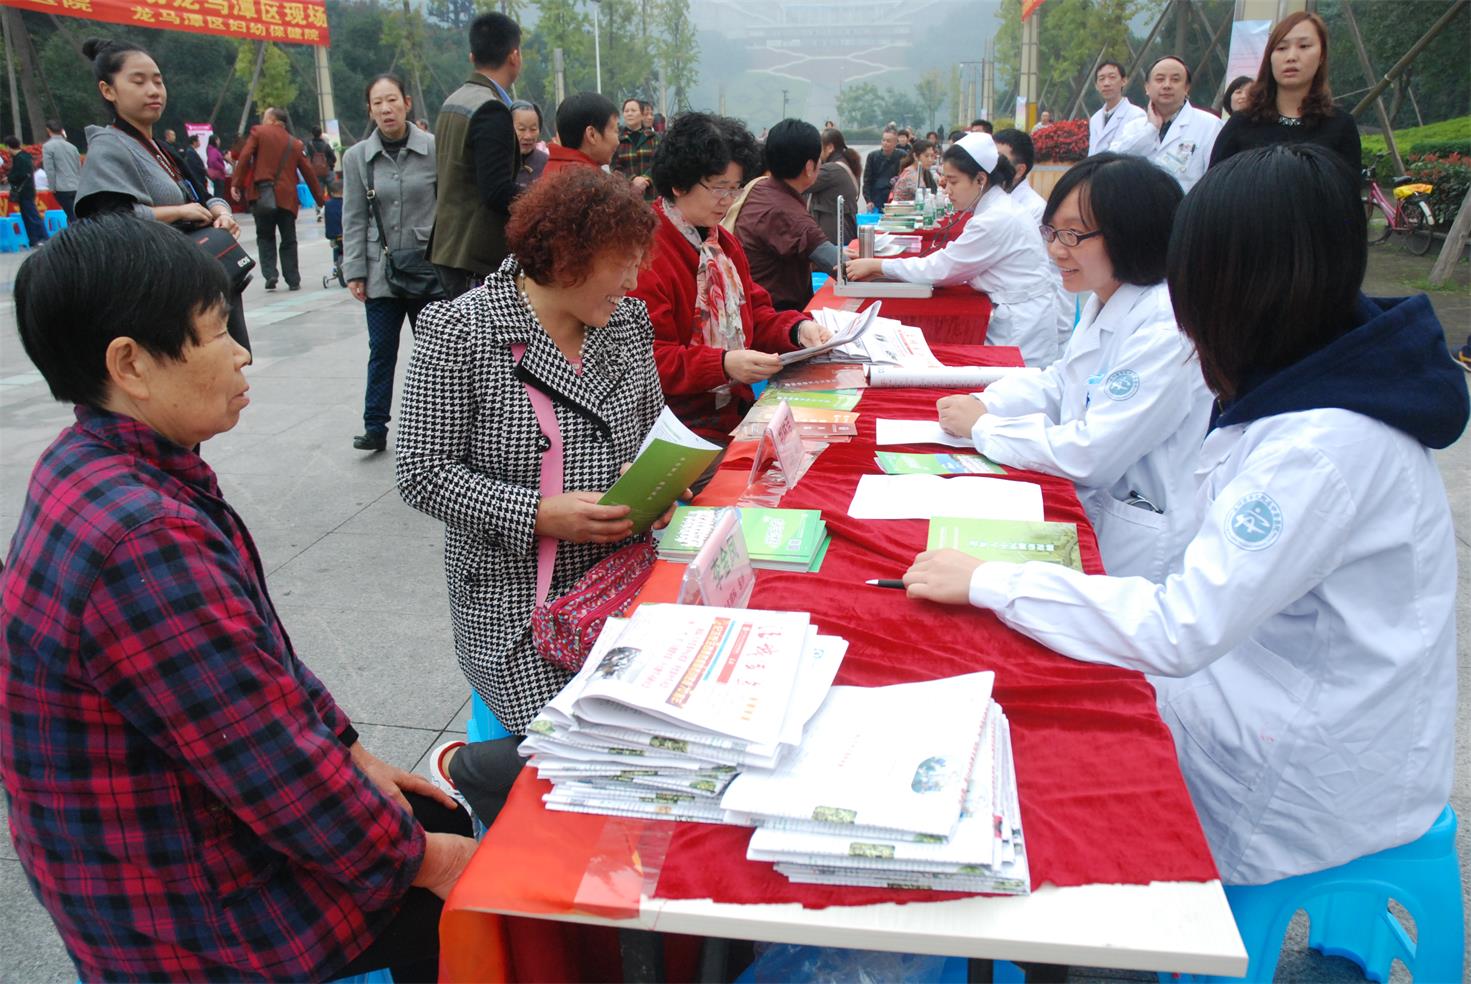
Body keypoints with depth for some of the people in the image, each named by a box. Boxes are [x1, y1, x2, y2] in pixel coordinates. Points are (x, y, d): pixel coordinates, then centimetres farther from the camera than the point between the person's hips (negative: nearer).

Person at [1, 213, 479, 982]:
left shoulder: (97, 466, -1)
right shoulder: (142, 542, -33)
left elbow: (255, 648, 7)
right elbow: (275, 766, -28)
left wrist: (348, 749, 6)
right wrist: (411, 856, -13)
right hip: (200, 917, -8)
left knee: (447, 823, 17)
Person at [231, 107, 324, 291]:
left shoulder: (258, 132, 3)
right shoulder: (295, 143, 11)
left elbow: (245, 157, -7)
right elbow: (308, 172, 11)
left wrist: (236, 183, -5)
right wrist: (320, 198, 18)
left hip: (261, 195, -2)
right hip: (287, 197, 2)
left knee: (265, 236, 10)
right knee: (288, 240, 8)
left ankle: (270, 274, -5)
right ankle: (293, 281, 5)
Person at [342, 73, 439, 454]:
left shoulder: (434, 148, -3)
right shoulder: (357, 157, 4)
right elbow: (354, 219, 5)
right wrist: (354, 271, 0)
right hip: (381, 271, 2)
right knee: (381, 350, 5)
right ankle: (375, 426, 12)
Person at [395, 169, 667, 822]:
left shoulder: (628, 321, 6)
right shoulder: (460, 332, -12)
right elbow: (422, 474, -12)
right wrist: (540, 514, -21)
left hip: (621, 578, 7)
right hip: (516, 596, -6)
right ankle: (459, 770, 17)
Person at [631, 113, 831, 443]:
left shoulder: (724, 243, 15)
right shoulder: (645, 254, -15)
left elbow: (754, 314, 19)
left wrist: (798, 328, -1)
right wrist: (724, 364, -28)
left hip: (735, 409, 8)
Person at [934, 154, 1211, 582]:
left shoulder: (1167, 330, -23)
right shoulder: (1103, 303, 6)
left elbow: (1091, 454, -25)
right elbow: (1058, 383, 17)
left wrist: (982, 428, -14)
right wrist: (984, 405, -1)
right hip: (1090, 510, 8)